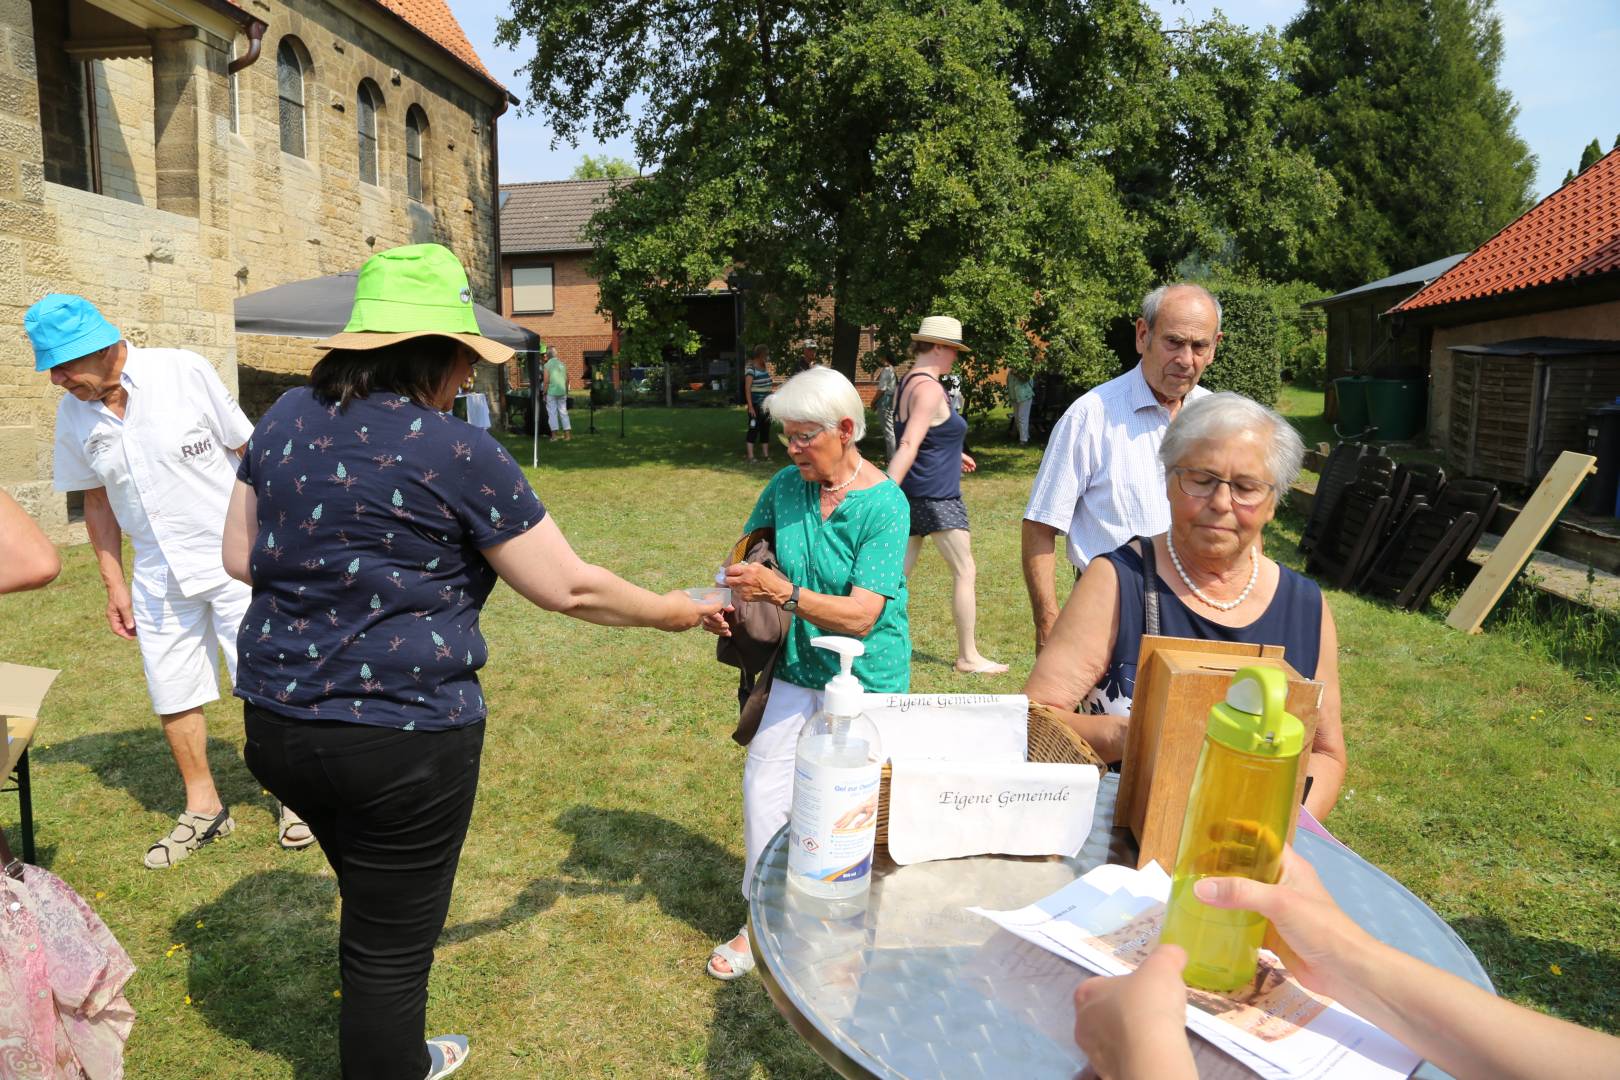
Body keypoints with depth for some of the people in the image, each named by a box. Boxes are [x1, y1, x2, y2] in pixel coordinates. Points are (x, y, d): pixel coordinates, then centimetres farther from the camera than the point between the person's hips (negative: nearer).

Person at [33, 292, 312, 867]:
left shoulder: (184, 371, -13)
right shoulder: (73, 414, 0)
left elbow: (248, 452, -7)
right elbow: (97, 499, 12)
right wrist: (114, 583, 10)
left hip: (235, 556, -4)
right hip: (158, 575, 4)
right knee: (173, 697, 10)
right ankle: (203, 809, 28)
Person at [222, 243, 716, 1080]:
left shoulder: (285, 419, 4)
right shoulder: (458, 454, -15)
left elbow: (241, 559, 10)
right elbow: (568, 588, -9)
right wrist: (669, 611, 6)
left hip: (277, 722, 8)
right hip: (403, 736, -7)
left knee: (372, 908, 28)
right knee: (391, 941, 11)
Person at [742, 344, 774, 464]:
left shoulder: (764, 367, 12)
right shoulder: (751, 369, -12)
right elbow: (747, 389, -16)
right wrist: (750, 406, -21)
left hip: (766, 405, 8)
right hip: (756, 405, -8)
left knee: (766, 429, 10)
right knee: (753, 429, -6)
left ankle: (765, 455, 18)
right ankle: (750, 457, -4)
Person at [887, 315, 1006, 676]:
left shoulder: (908, 382, 13)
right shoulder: (929, 389, -17)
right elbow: (908, 445, -27)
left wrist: (952, 454, 32)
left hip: (913, 496, 9)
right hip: (937, 497, -9)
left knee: (898, 574, 10)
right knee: (965, 573, 2)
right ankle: (968, 657, 10)